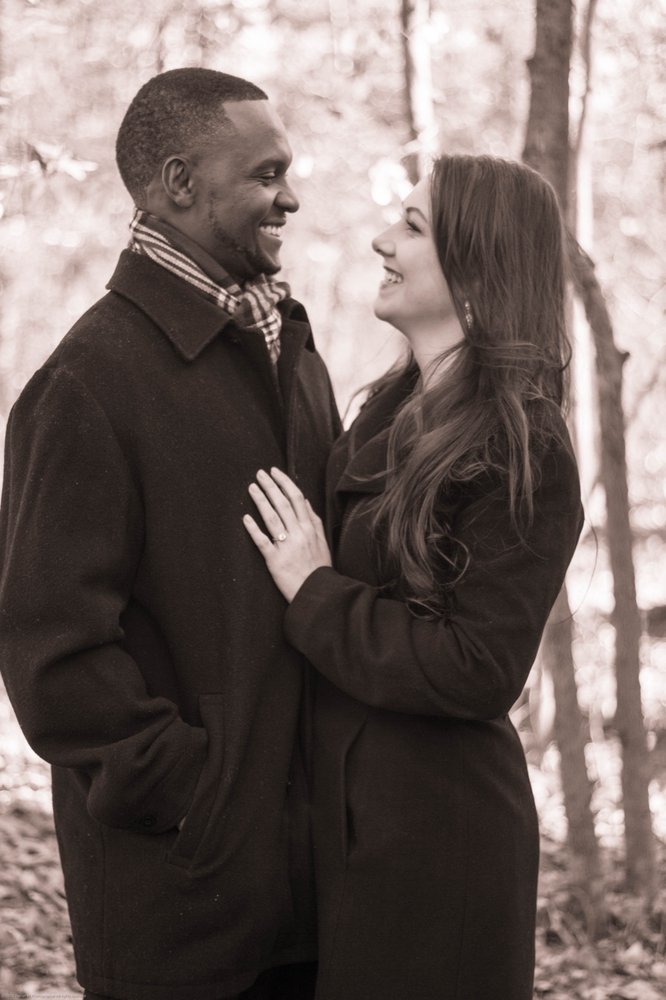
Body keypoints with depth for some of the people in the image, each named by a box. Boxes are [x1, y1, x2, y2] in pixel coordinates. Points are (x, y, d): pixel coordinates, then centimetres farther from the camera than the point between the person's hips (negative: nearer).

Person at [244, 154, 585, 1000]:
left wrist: (315, 593, -17)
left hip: (438, 831, -8)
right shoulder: (392, 413, 8)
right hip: (348, 809, 8)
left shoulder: (523, 452, -18)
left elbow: (480, 671, -21)